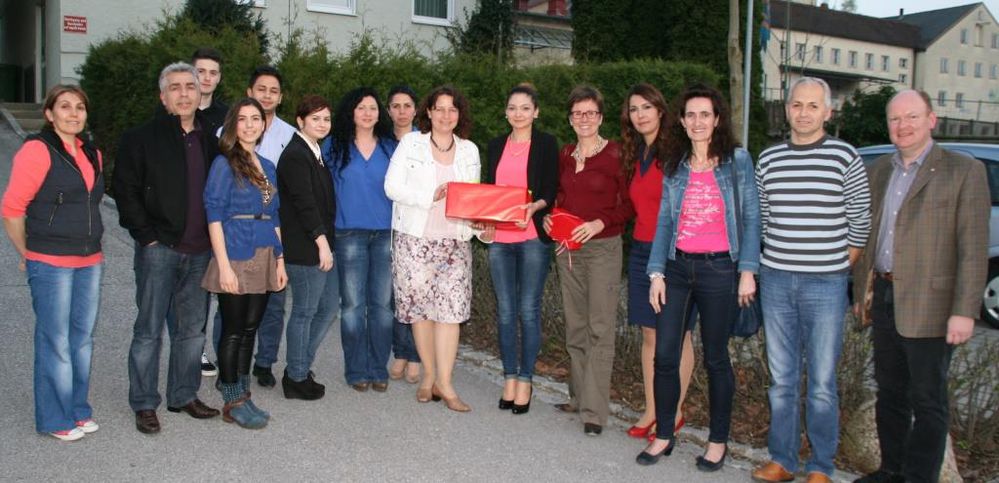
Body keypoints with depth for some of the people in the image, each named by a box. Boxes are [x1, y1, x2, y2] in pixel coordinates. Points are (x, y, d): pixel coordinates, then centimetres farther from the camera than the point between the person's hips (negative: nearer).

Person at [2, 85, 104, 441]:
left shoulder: (92, 154, 12)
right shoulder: (37, 150, -10)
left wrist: (91, 246, 15)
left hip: (89, 262, 7)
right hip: (50, 264, -7)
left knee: (83, 337, 13)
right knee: (56, 342, 0)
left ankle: (78, 410, 26)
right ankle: (55, 419, 13)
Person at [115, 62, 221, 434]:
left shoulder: (210, 140, 12)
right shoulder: (142, 139, -3)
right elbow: (125, 190, -6)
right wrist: (147, 235, -12)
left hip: (200, 251, 5)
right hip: (159, 249, -5)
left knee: (192, 329, 13)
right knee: (149, 329, 2)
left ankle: (184, 395, 26)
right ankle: (144, 404, 12)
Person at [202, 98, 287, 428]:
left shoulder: (267, 166, 14)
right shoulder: (224, 164, -5)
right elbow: (214, 215, -10)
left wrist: (280, 260, 12)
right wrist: (224, 265, -16)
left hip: (264, 258, 6)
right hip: (236, 256, -6)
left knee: (250, 329, 11)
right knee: (234, 330, 1)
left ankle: (242, 396, 19)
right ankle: (233, 403, 10)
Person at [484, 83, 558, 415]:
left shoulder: (546, 144, 2)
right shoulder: (496, 146, 16)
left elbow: (551, 191, -3)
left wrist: (535, 206, -22)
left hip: (533, 237, -4)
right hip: (499, 238, 4)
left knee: (528, 310, -2)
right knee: (505, 310, 7)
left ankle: (525, 381, 9)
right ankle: (509, 378, 18)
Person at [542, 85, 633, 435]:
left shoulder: (615, 155, -7)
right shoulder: (564, 156, 10)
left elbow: (630, 205, -7)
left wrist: (600, 222, -20)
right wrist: (549, 217, 2)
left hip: (602, 248, -6)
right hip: (568, 248, 6)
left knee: (600, 328, -7)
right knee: (575, 326, 13)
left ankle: (594, 411, -5)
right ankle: (578, 397, 25)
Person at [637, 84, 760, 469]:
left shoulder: (737, 160, 0)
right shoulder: (674, 166, 9)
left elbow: (750, 218, -2)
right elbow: (664, 222, 9)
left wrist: (747, 271, -9)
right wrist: (656, 273, 1)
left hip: (718, 269, -3)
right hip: (677, 267, 3)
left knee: (716, 358, 7)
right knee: (664, 355, 3)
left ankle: (718, 441, 21)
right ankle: (663, 435, 18)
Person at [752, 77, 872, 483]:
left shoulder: (845, 157, -2)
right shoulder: (769, 159, 7)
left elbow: (860, 223, 2)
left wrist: (839, 269, 2)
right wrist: (774, 264, 7)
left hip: (825, 285, -3)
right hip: (775, 281, 3)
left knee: (822, 384, 2)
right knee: (781, 380, 10)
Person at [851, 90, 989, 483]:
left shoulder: (964, 171, -6)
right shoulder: (880, 170, 11)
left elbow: (974, 248, -11)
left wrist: (964, 311, -16)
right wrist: (862, 291, 13)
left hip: (929, 305, -6)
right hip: (884, 299, 6)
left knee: (927, 401, 4)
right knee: (889, 392, 16)